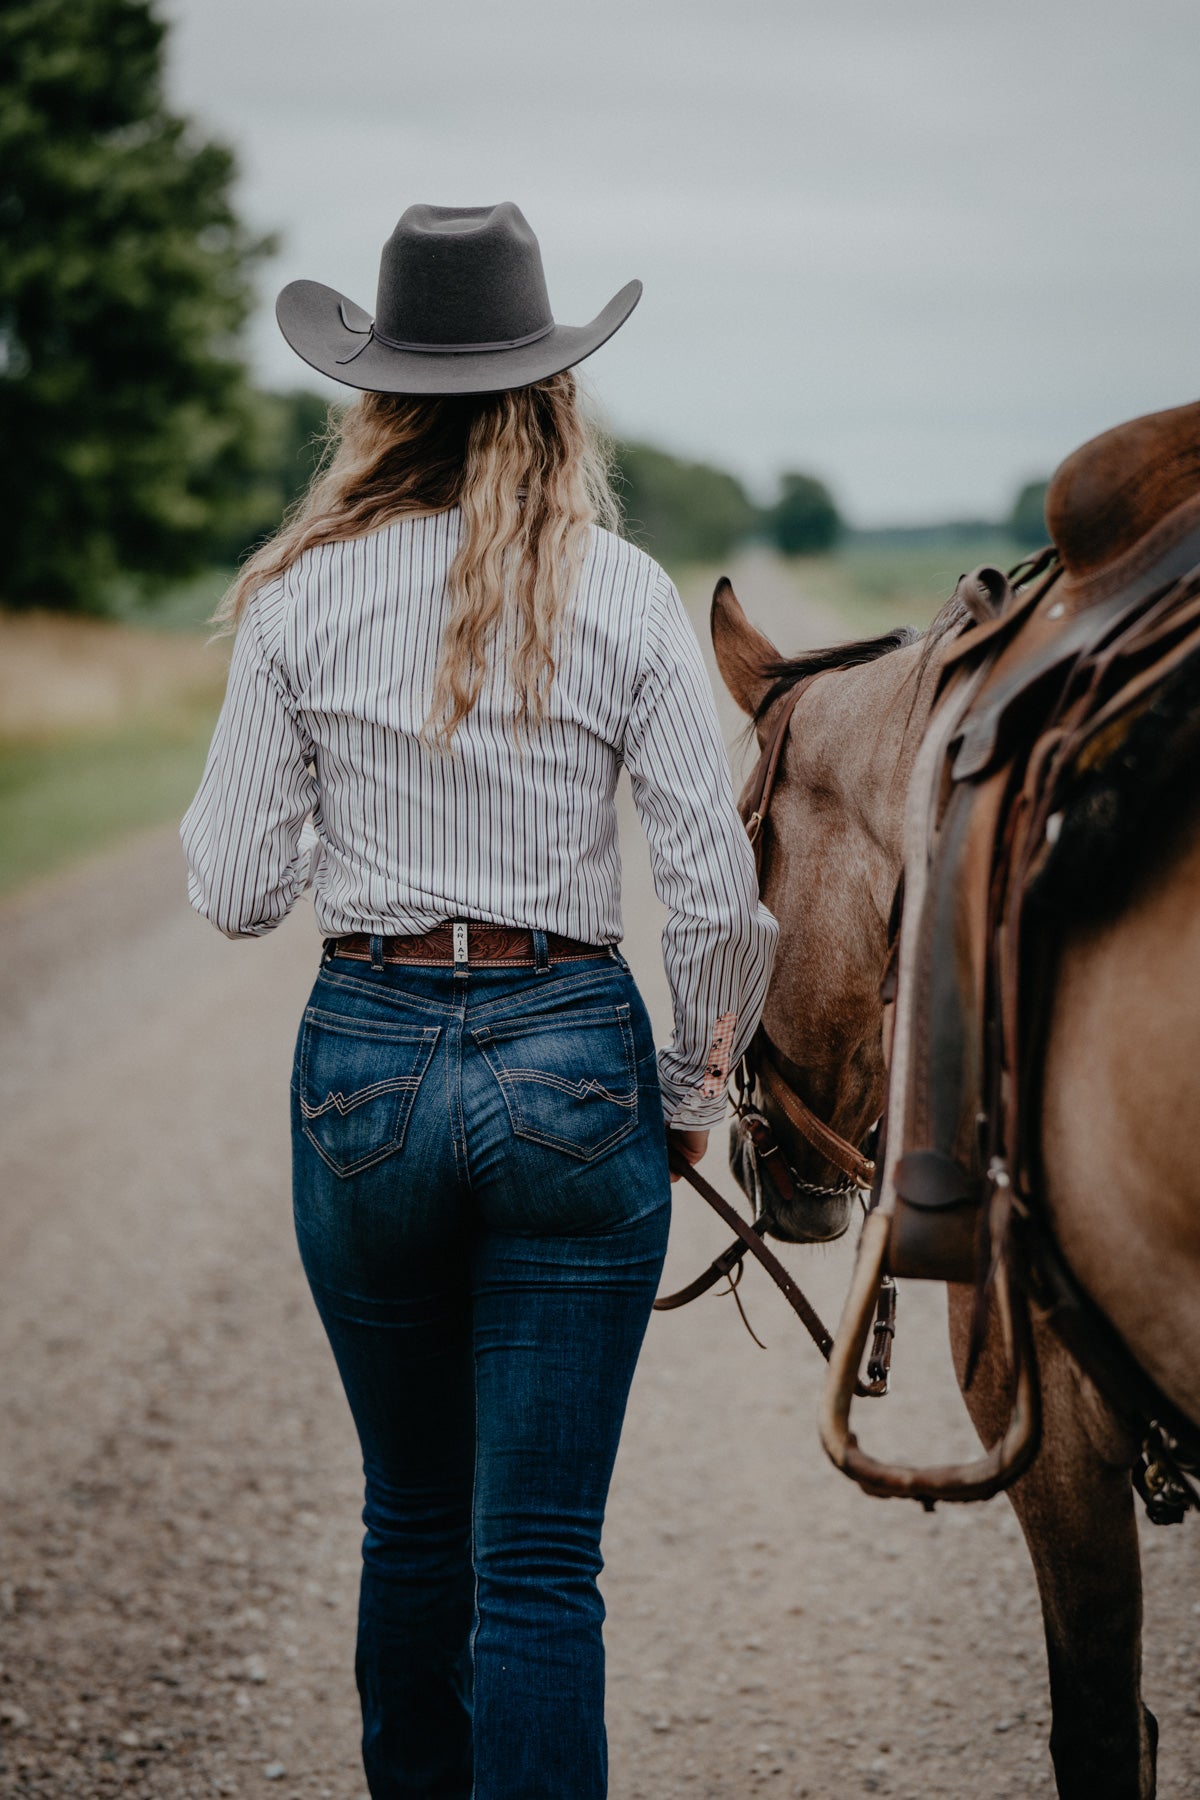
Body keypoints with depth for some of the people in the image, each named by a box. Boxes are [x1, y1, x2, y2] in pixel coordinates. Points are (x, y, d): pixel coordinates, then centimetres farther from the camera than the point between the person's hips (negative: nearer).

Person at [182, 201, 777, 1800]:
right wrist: (693, 1091, 7)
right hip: (572, 1064, -2)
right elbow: (719, 898, -7)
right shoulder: (622, 597, -5)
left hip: (365, 1064, 2)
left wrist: (219, 803, 20)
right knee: (541, 1564, 2)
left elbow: (239, 890, -1)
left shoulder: (300, 599, -3)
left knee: (412, 1530, 20)